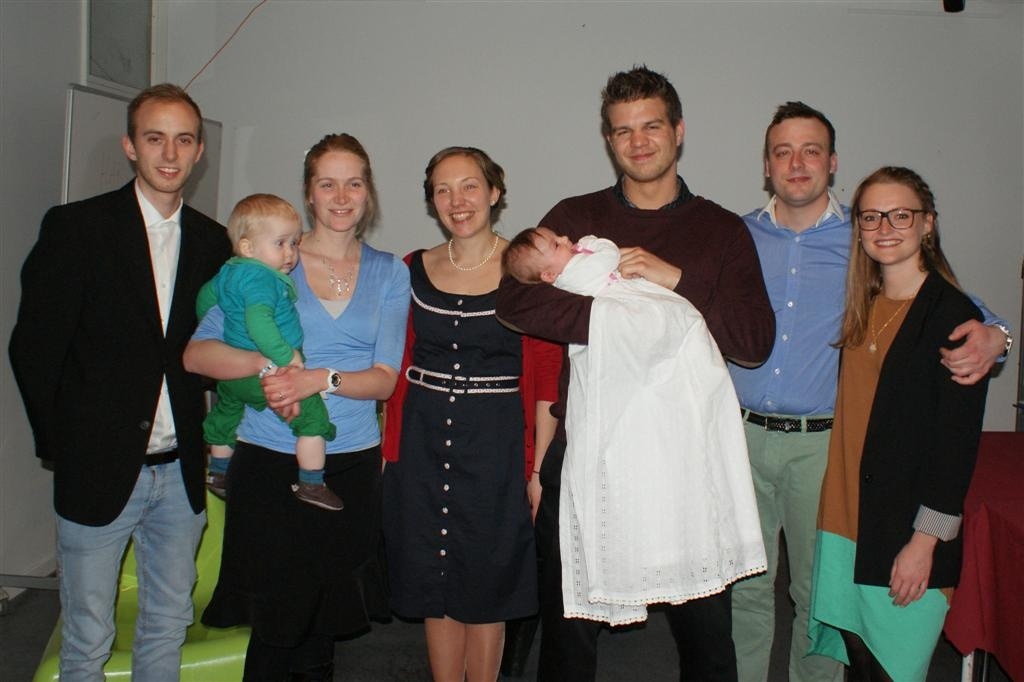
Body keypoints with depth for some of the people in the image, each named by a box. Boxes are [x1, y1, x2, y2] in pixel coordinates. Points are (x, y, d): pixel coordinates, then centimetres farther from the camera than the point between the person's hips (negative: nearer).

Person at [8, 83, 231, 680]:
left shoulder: (212, 241, 6)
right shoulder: (77, 227, -6)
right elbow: (33, 346, -5)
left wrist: (211, 433, 0)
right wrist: (61, 444, -3)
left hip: (181, 473, 4)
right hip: (100, 469, -3)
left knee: (168, 628, 16)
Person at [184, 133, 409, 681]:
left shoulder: (389, 273, 7)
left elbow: (385, 380, 0)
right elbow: (197, 353, -4)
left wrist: (320, 378, -18)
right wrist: (267, 363, -22)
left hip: (352, 465, 2)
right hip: (269, 460, -1)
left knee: (325, 620, 10)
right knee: (275, 624, 3)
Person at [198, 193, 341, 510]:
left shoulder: (228, 272, 10)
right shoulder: (261, 279, -23)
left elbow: (205, 295, 26)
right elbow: (258, 321, -36)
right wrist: (287, 356, -30)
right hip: (267, 373, -11)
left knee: (226, 411, 29)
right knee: (313, 414, -3)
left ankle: (217, 473, 50)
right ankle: (310, 484, 1)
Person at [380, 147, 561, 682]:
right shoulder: (415, 270, 6)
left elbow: (547, 375, -5)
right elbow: (398, 366, 9)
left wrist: (540, 465, -10)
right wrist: (388, 447, 4)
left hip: (495, 443, -3)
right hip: (420, 441, 3)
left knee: (485, 586, 9)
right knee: (433, 587, 12)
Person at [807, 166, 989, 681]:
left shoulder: (953, 315, -10)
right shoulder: (861, 308, 9)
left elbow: (958, 441, -13)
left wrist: (925, 541, -15)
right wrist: (834, 518, 6)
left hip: (907, 536, -6)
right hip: (847, 520, 6)